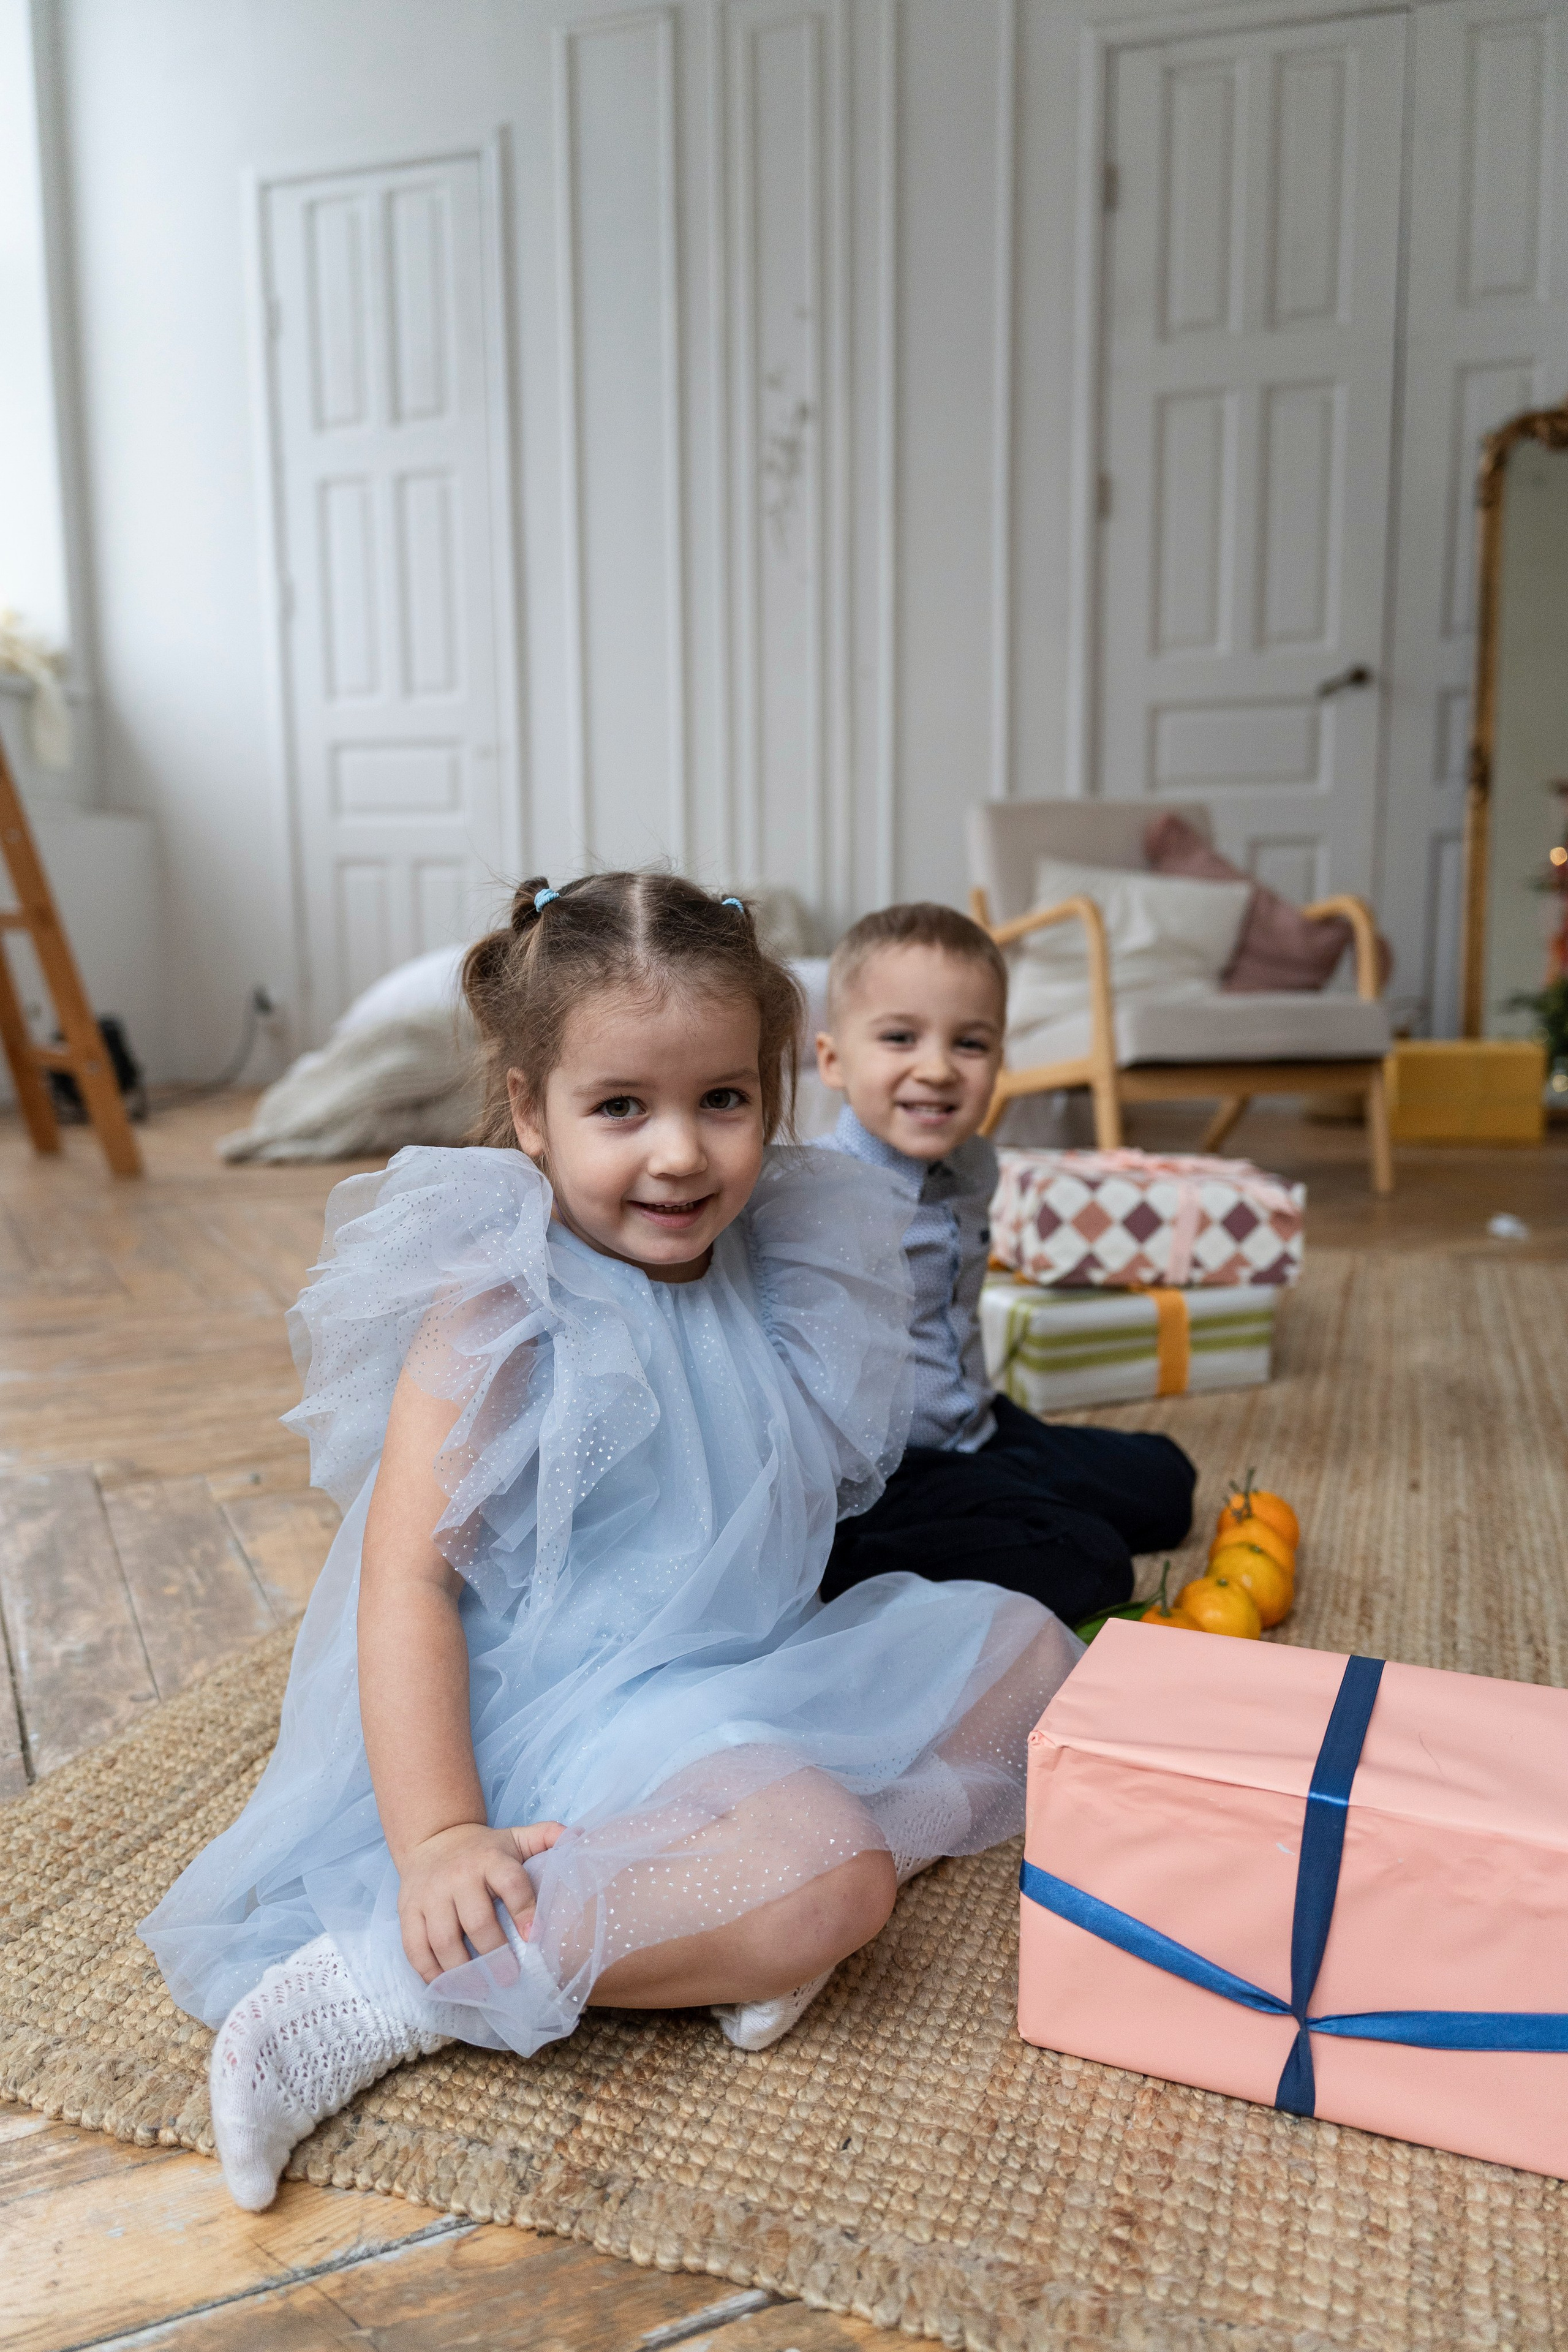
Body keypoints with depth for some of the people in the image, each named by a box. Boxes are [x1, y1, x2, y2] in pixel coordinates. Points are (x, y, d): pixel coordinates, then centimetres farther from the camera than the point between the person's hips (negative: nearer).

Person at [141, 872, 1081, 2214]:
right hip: (576, 1721, -9)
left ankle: (744, 1911, -8)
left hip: (758, 1676, 9)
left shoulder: (776, 1275, 2)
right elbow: (407, 1573, -22)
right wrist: (437, 1836, -28)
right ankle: (394, 1976, -16)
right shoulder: (500, 1312, -19)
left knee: (1028, 1646, 11)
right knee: (823, 1879, -31)